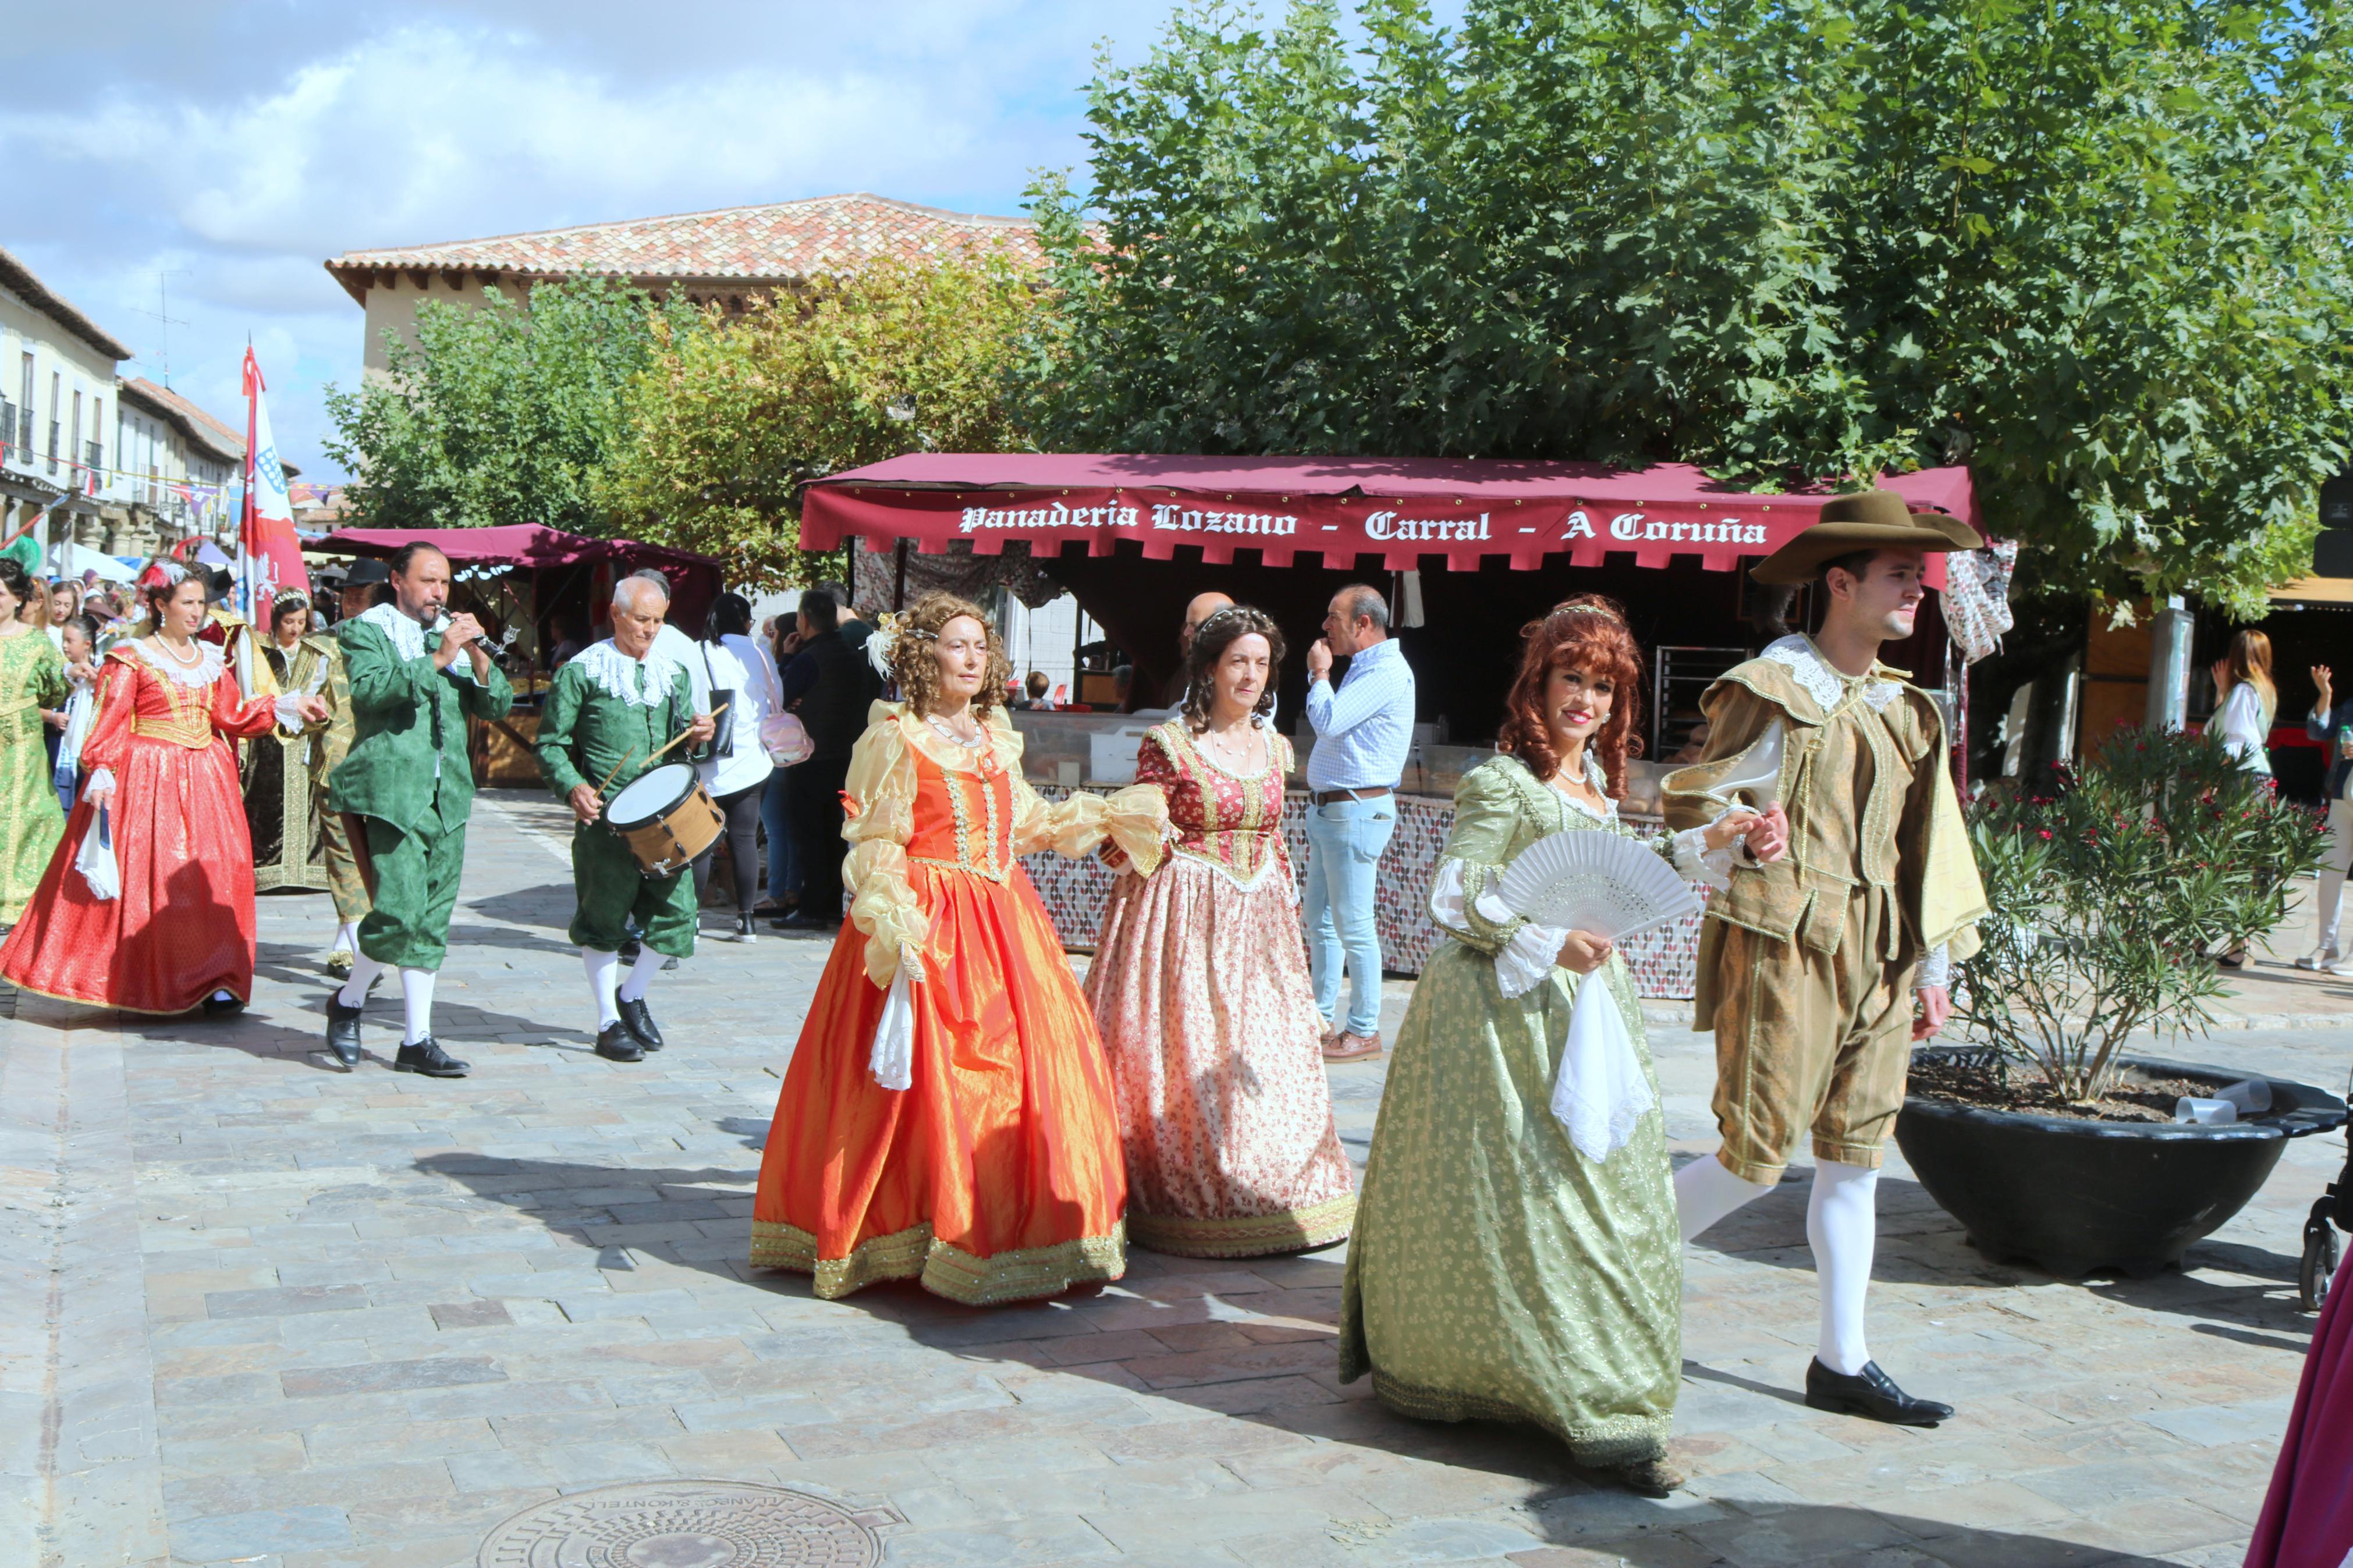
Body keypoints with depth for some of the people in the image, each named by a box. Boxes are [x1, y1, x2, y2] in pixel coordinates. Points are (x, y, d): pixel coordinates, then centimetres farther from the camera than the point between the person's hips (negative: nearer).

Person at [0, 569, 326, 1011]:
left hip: (206, 776, 5)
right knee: (144, 873, -6)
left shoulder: (212, 658, 14)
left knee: (214, 872, -2)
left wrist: (287, 707, 1)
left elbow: (232, 716, 10)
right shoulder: (133, 658, -1)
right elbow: (111, 721, -7)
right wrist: (102, 772, -18)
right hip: (148, 777, -5)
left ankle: (214, 980, -2)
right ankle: (137, 982, 3)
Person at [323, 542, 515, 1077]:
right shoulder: (366, 630, 2)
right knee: (400, 911, -14)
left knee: (433, 922, 5)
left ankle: (417, 1041, 10)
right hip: (391, 789, -6)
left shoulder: (456, 634, 19)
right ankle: (348, 1002, 10)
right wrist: (437, 661, -20)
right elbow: (368, 689, -17)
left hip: (448, 795, 6)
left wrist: (480, 660, -5)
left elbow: (498, 706, 13)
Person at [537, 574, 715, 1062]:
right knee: (605, 921, 3)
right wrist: (572, 787, -19)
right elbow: (551, 744, -2)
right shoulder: (580, 672, -1)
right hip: (606, 819, -4)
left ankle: (632, 996, 24)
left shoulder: (674, 673, 14)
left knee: (678, 915, -1)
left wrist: (698, 736, -1)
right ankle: (609, 1024, 17)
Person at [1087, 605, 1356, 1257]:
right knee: (1184, 1058, -4)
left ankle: (1267, 1197, 17)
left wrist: (1291, 924, 16)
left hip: (1259, 920, 5)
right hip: (1183, 917, -5)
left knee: (1267, 1063, 6)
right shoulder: (1169, 744, -6)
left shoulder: (1275, 749, 11)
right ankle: (1186, 1197, 8)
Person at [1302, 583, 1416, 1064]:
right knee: (1319, 919, 14)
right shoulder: (1363, 668, 18)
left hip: (1357, 811, -10)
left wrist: (1319, 672, -7)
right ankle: (1323, 1019, 22)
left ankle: (1364, 1030, 2)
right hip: (1327, 808, 10)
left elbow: (1327, 721, -23)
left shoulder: (1388, 672, -14)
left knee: (1353, 925, -6)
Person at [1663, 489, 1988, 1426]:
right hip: (1783, 949, -7)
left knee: (1854, 1162, 9)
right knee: (1758, 1158, -6)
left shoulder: (1904, 711, 14)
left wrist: (1932, 965, 16)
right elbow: (1696, 811, -5)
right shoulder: (1773, 693, -7)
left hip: (1876, 960, 7)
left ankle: (1842, 1364, 17)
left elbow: (1927, 849, 18)